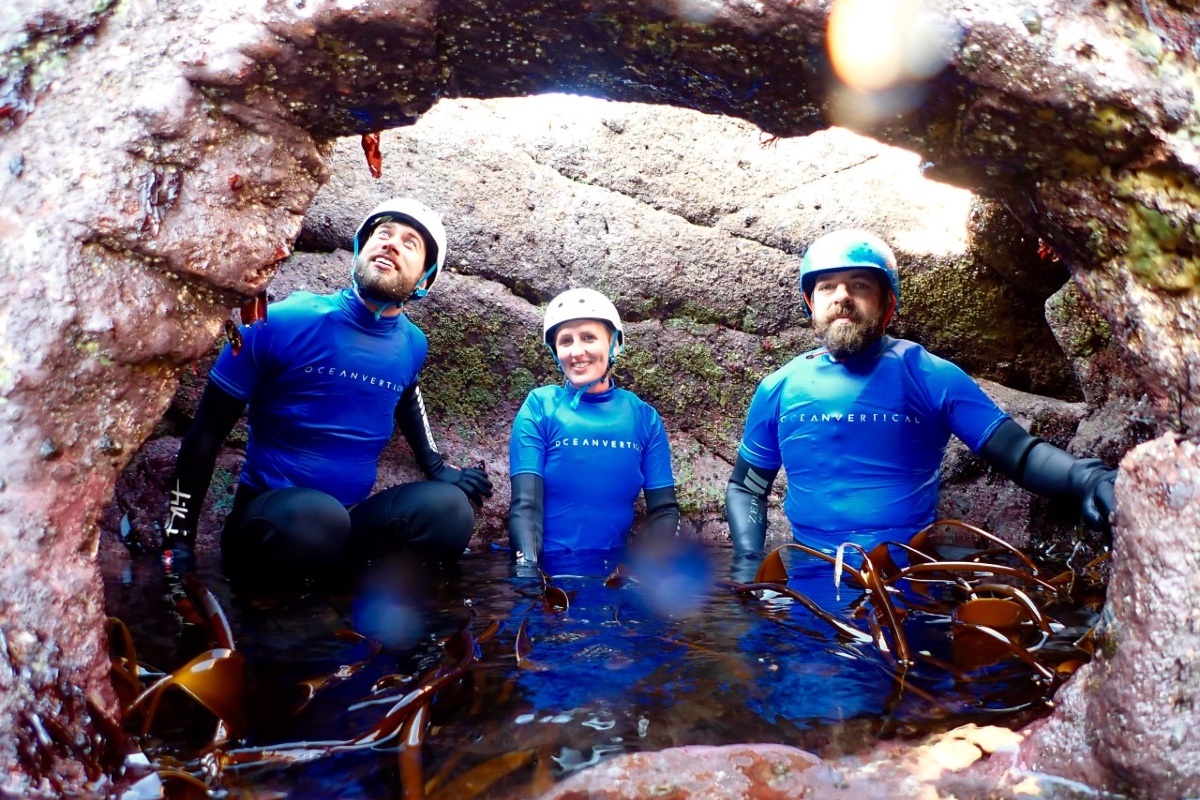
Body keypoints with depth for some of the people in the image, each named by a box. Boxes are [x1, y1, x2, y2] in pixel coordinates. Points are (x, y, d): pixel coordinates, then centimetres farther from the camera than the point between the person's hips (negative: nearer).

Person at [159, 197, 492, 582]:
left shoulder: (412, 345, 2)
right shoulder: (282, 323, -10)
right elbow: (207, 430, -5)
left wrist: (437, 468, 17)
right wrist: (178, 538, -9)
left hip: (351, 519, 4)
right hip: (267, 519, -4)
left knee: (449, 508, -22)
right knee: (318, 519, -38)